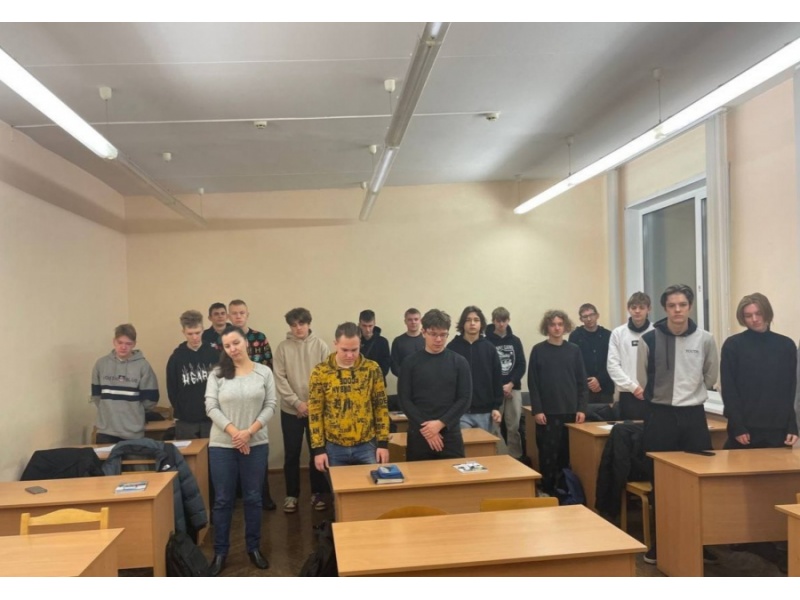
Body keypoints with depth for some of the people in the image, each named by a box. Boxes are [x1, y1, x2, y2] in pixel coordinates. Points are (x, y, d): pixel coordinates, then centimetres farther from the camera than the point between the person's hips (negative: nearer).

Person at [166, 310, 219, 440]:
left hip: (212, 418, 0)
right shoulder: (176, 358, 2)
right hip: (186, 422, 1)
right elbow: (172, 391, 4)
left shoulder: (214, 354, 0)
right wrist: (181, 413, -1)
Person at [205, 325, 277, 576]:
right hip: (222, 445, 0)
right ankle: (220, 552, 21)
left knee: (253, 498, 10)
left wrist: (249, 432, -14)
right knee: (223, 500, 7)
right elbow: (211, 407, -6)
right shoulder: (217, 374, 0)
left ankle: (254, 548, 26)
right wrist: (234, 432, -16)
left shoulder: (264, 372, 0)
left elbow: (270, 406, -3)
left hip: (256, 444, 0)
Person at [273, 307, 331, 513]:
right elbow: (280, 379, -5)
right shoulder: (283, 347, -2)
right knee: (291, 454, 8)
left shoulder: (320, 346, -2)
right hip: (290, 410, 0)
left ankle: (317, 493, 22)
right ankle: (291, 494, 21)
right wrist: (297, 403, -12)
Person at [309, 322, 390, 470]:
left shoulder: (372, 369, -3)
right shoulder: (320, 372, -5)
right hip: (334, 447, 0)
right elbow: (315, 412, -2)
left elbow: (381, 407, 2)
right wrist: (318, 449, -5)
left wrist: (383, 443, -2)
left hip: (366, 446, 0)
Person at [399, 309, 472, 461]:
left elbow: (464, 399, -1)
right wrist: (425, 427, -11)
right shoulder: (410, 363, 2)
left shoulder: (459, 362, 4)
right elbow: (405, 400, -2)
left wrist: (441, 423, -12)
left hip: (450, 433, 1)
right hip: (419, 434, 0)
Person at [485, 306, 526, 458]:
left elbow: (521, 365, 6)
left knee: (514, 426, 4)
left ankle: (515, 457, 12)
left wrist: (511, 384, -8)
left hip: (514, 387, 3)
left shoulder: (515, 340, 9)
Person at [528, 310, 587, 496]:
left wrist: (581, 408, 0)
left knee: (569, 454, 6)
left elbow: (581, 382, 7)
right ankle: (547, 491, 11)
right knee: (548, 454, 0)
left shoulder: (574, 350, 7)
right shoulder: (538, 350, 0)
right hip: (548, 412, -2)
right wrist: (537, 410, -9)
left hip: (571, 411, 2)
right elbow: (533, 383, -2)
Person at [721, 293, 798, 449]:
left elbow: (792, 390, 7)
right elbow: (728, 390, -4)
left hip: (778, 428, 2)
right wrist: (737, 426, -10)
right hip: (745, 427, -2)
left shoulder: (786, 345, 7)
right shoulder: (733, 345, -2)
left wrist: (792, 426, 0)